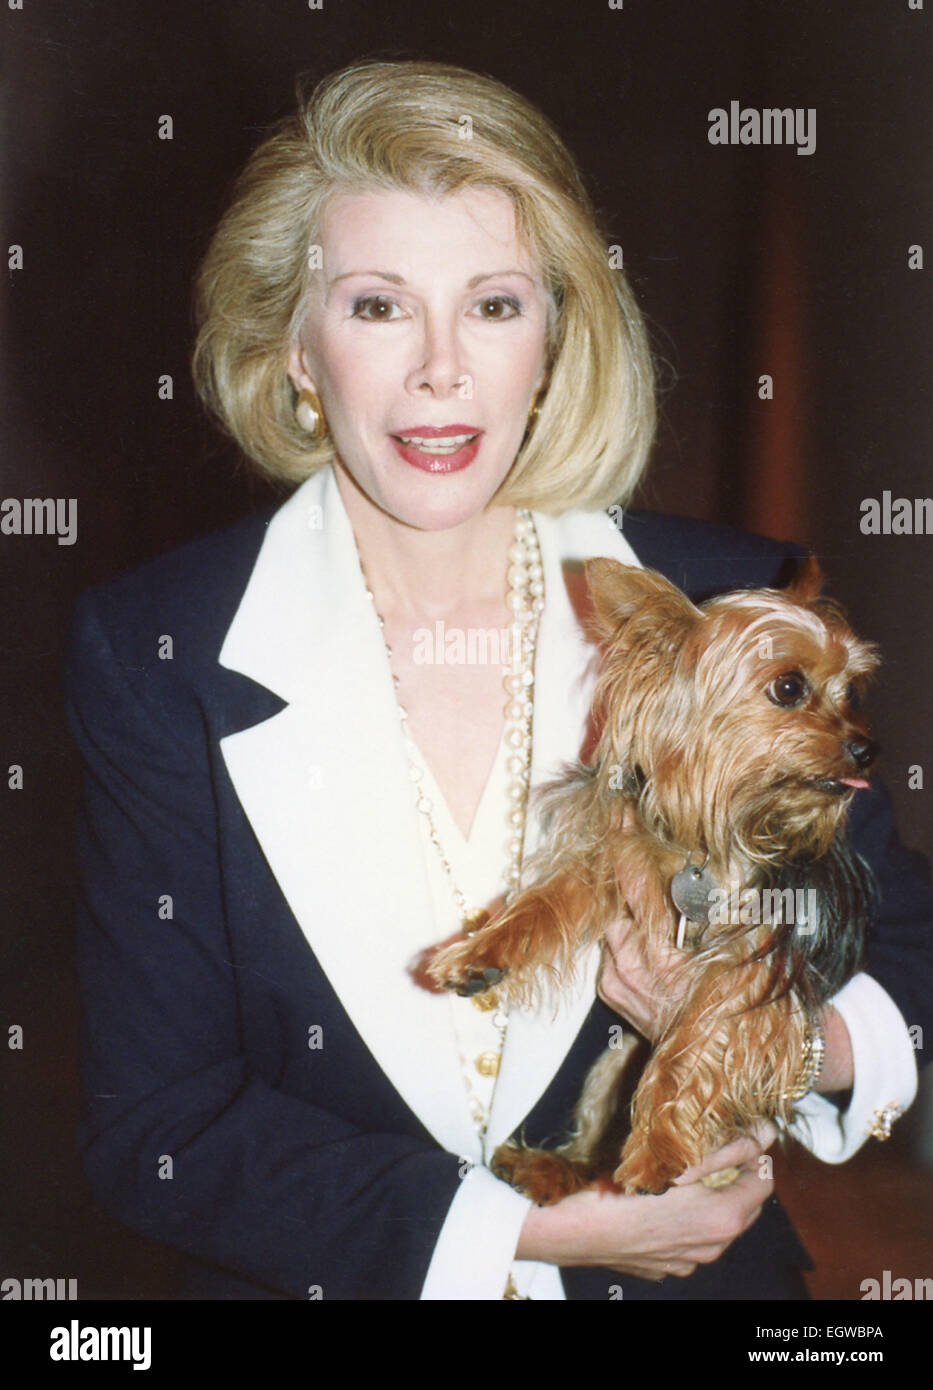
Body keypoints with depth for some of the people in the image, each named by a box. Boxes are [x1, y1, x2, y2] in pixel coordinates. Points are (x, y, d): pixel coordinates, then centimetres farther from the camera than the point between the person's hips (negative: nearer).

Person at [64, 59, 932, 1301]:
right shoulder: (155, 656, -8)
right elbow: (154, 1129, -7)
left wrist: (819, 1044, -15)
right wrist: (535, 1228, -14)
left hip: (690, 1267, 2)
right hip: (317, 1272, -1)